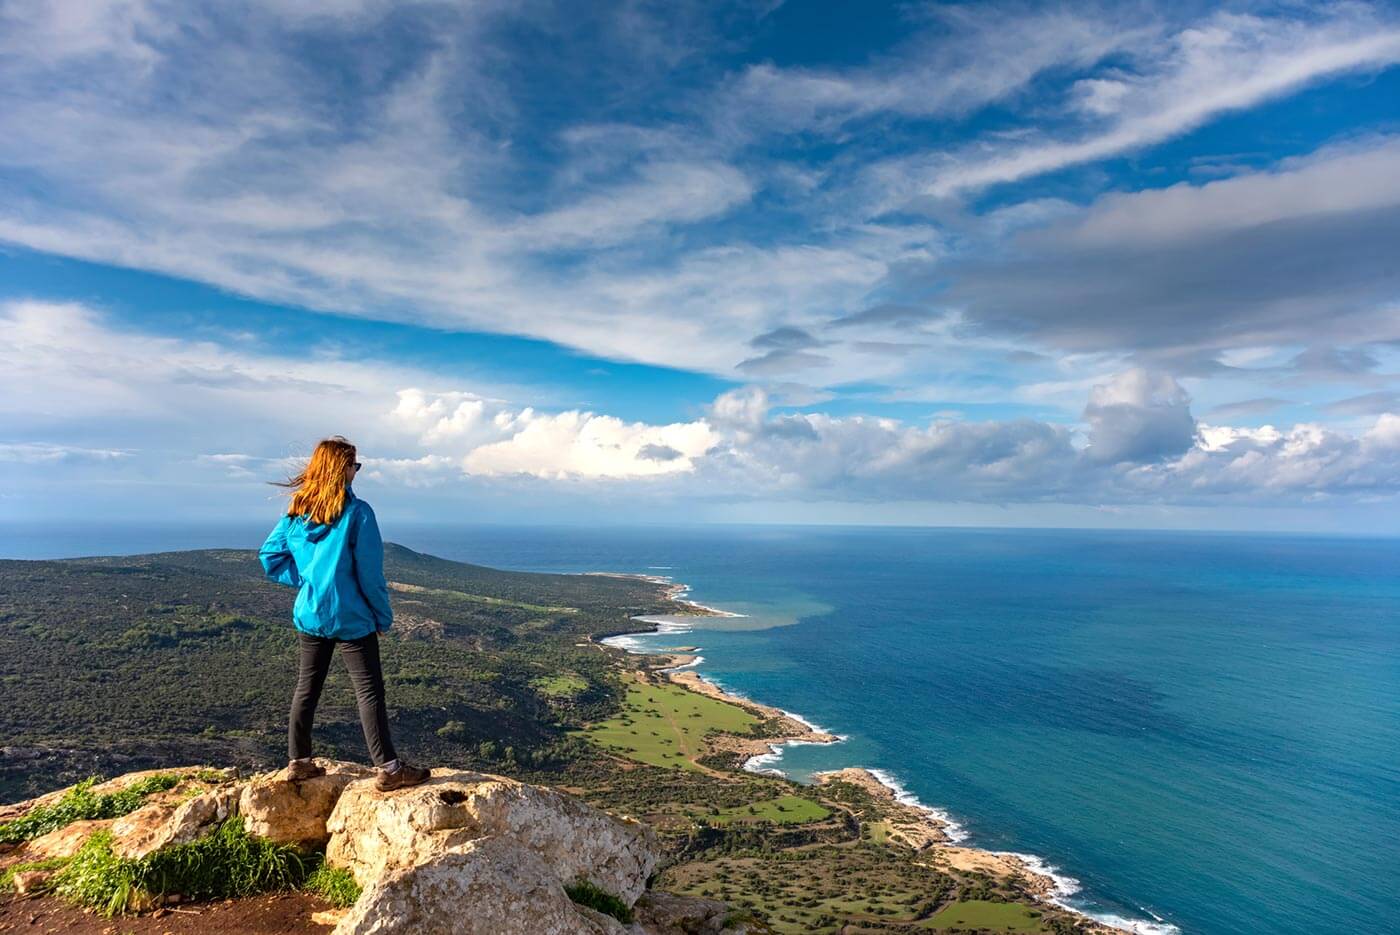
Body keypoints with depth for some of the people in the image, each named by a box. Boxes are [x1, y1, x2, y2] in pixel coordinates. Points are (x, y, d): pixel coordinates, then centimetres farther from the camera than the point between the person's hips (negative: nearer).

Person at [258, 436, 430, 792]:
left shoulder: (296, 512, 2)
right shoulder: (356, 512, -16)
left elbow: (269, 557, 8)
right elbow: (369, 572, -14)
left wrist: (304, 579, 9)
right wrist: (384, 616, -4)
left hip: (309, 616, 6)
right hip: (350, 618, -6)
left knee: (306, 689, 18)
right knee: (369, 692, -1)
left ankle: (298, 762, 28)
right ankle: (388, 769, 3)